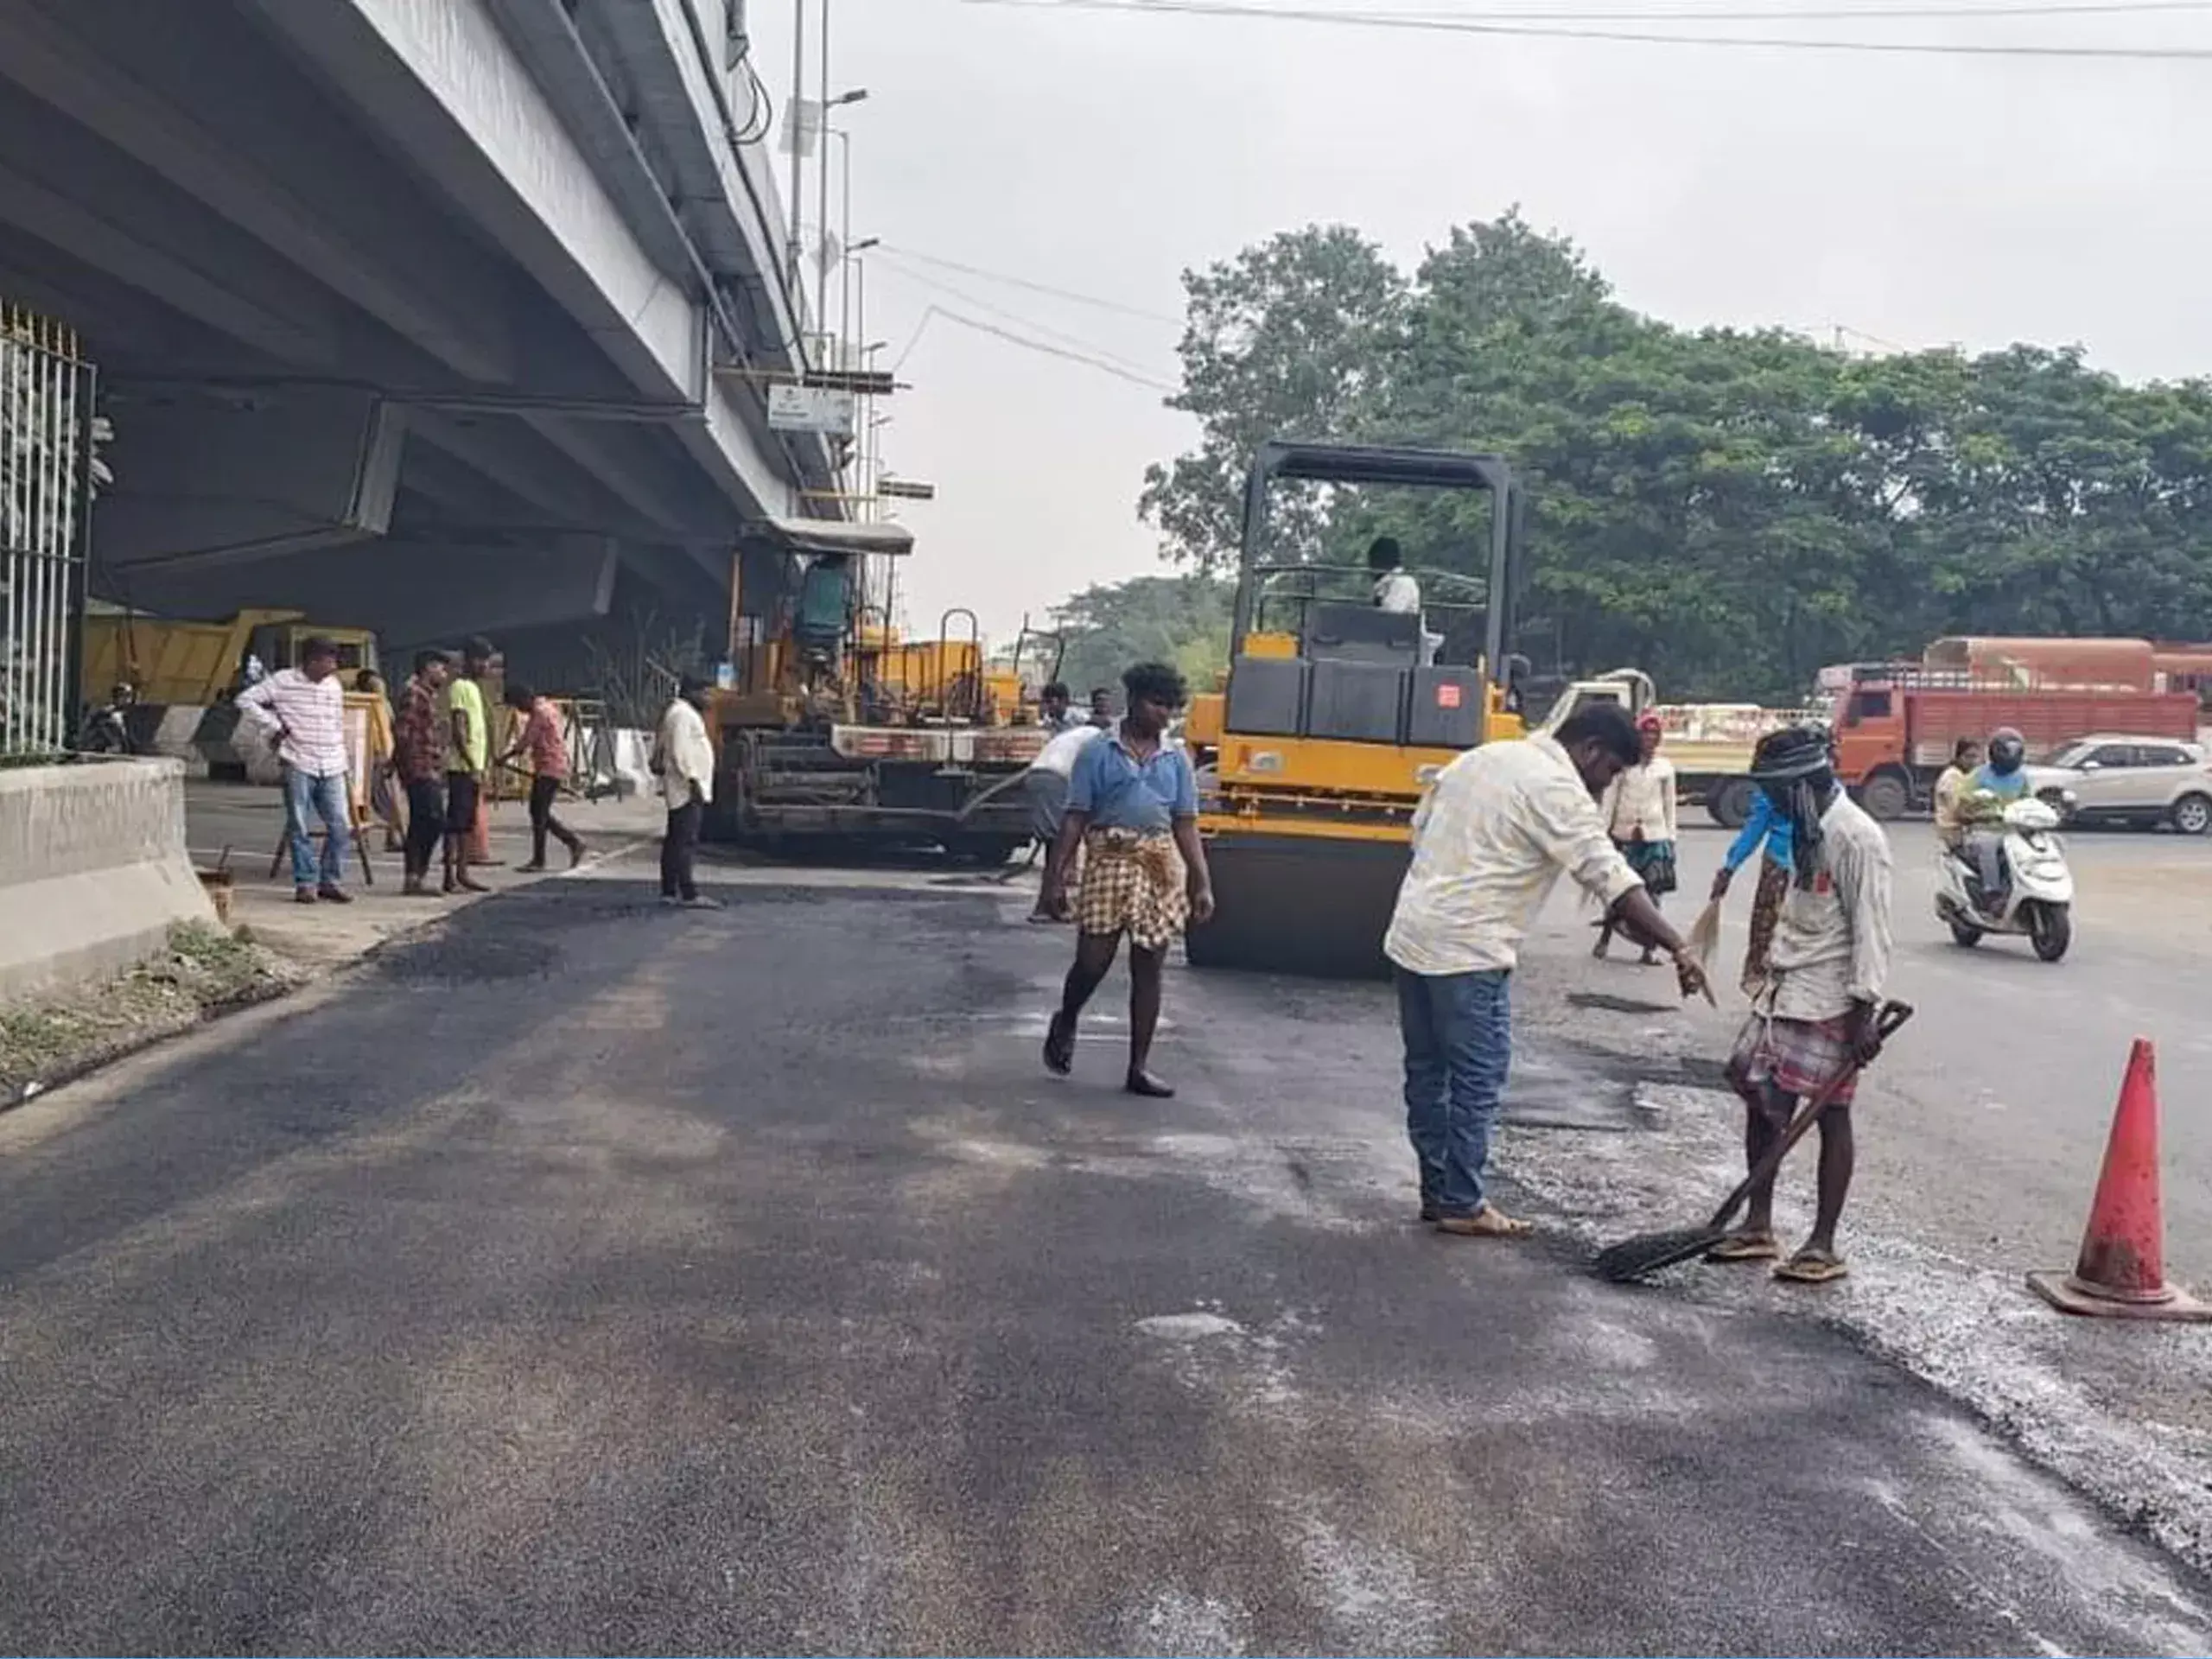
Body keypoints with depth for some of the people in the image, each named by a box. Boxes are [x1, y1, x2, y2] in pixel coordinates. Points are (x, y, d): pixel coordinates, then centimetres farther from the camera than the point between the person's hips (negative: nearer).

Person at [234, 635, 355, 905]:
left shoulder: (335, 685, 14)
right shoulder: (283, 681, -2)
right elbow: (246, 700, -4)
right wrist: (273, 726, -6)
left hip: (332, 768, 5)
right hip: (298, 764, -4)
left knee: (340, 825, 0)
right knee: (299, 827, 0)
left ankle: (331, 881, 11)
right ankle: (305, 882, 7)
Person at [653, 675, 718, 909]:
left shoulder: (687, 713, 21)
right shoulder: (682, 714, -12)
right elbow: (680, 750, -21)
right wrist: (692, 779, -23)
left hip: (684, 790, 11)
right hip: (687, 789, -11)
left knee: (675, 841, 11)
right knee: (685, 842, -13)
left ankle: (669, 891, 15)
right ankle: (689, 894, -15)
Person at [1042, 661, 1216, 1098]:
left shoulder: (1176, 758, 10)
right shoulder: (1098, 752, 1)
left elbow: (1186, 825, 11)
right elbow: (1075, 818, -1)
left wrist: (1202, 884, 4)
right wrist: (1056, 877, -6)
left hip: (1161, 868, 3)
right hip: (1109, 862, -3)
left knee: (1149, 969, 4)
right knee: (1093, 960, -6)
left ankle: (1139, 1068, 13)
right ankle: (1066, 1023, 26)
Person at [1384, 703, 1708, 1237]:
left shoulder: (1484, 757, 15)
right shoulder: (1558, 790, -11)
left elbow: (1422, 827, 21)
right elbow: (1613, 880, -18)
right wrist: (1678, 949, -20)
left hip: (1411, 935, 9)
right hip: (1466, 952, -9)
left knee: (1426, 1070, 14)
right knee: (1478, 1078, 1)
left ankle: (1437, 1192, 23)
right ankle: (1462, 1205, 7)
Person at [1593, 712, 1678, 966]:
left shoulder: (1665, 767, 6)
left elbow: (1669, 805, 9)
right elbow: (1610, 798, 2)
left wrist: (1671, 838, 7)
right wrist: (1604, 830, -1)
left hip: (1655, 837, 1)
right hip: (1624, 835, -1)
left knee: (1653, 894, -1)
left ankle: (1649, 949, 3)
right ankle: (1604, 939, 20)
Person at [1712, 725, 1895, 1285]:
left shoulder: (1857, 838, -16)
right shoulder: (1805, 830, 13)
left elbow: (1870, 930, -19)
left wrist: (1864, 1012, -21)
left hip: (1829, 1002, -9)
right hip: (1784, 988, 9)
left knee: (1831, 1114, 0)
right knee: (1759, 1097, 9)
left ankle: (1823, 1247, 8)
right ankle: (1758, 1228, 20)